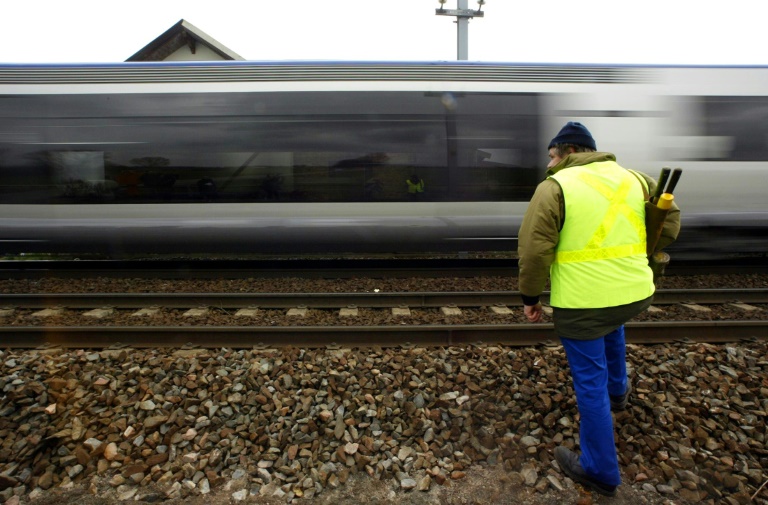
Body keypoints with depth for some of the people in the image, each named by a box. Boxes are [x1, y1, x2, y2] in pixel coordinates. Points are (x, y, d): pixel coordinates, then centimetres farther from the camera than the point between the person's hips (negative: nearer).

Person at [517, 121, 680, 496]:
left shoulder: (554, 187, -9)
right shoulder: (634, 178, 9)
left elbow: (534, 249, -14)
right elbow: (670, 221, 16)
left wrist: (530, 297, -3)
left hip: (581, 303, -6)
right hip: (636, 293, 7)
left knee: (591, 383, 8)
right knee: (611, 325, 40)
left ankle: (600, 471, 24)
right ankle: (617, 391, 55)